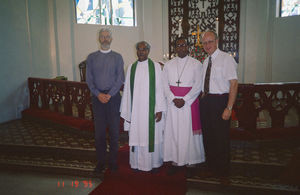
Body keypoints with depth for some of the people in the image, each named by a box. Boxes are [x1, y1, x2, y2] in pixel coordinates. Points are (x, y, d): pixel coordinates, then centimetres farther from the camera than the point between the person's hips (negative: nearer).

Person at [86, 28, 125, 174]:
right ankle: (101, 161, 16)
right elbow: (89, 79, 4)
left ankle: (113, 161, 15)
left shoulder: (117, 57, 6)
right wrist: (98, 94, -9)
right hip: (97, 97, 1)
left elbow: (120, 79, -1)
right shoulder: (91, 57, 9)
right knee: (99, 130, 4)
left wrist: (109, 95, -11)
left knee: (114, 129, 3)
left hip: (113, 96, -1)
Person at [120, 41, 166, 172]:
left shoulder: (155, 66, 0)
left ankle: (154, 163, 22)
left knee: (152, 135, 6)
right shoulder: (131, 68, 7)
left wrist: (159, 109, -9)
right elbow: (127, 90, 7)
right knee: (136, 136, 8)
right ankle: (137, 163, 24)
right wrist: (127, 112, 4)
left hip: (151, 109, -2)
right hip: (135, 110, 2)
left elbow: (159, 89, -3)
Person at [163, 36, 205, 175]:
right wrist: (173, 99, -10)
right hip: (172, 103, 3)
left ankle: (191, 162, 11)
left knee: (189, 132, 0)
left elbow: (197, 86, -4)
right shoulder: (168, 65, 10)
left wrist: (184, 100, -13)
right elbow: (165, 85, 5)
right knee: (173, 131, 3)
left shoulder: (196, 64, 2)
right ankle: (176, 161, 13)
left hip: (189, 102, -2)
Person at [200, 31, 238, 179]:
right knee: (207, 135, 14)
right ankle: (210, 165, 32)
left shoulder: (226, 59, -9)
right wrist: (203, 99, 8)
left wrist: (229, 108, -20)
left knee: (221, 136, 1)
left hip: (220, 100, -7)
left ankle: (222, 171, 20)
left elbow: (234, 84, -15)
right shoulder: (206, 61, 13)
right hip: (205, 101, 7)